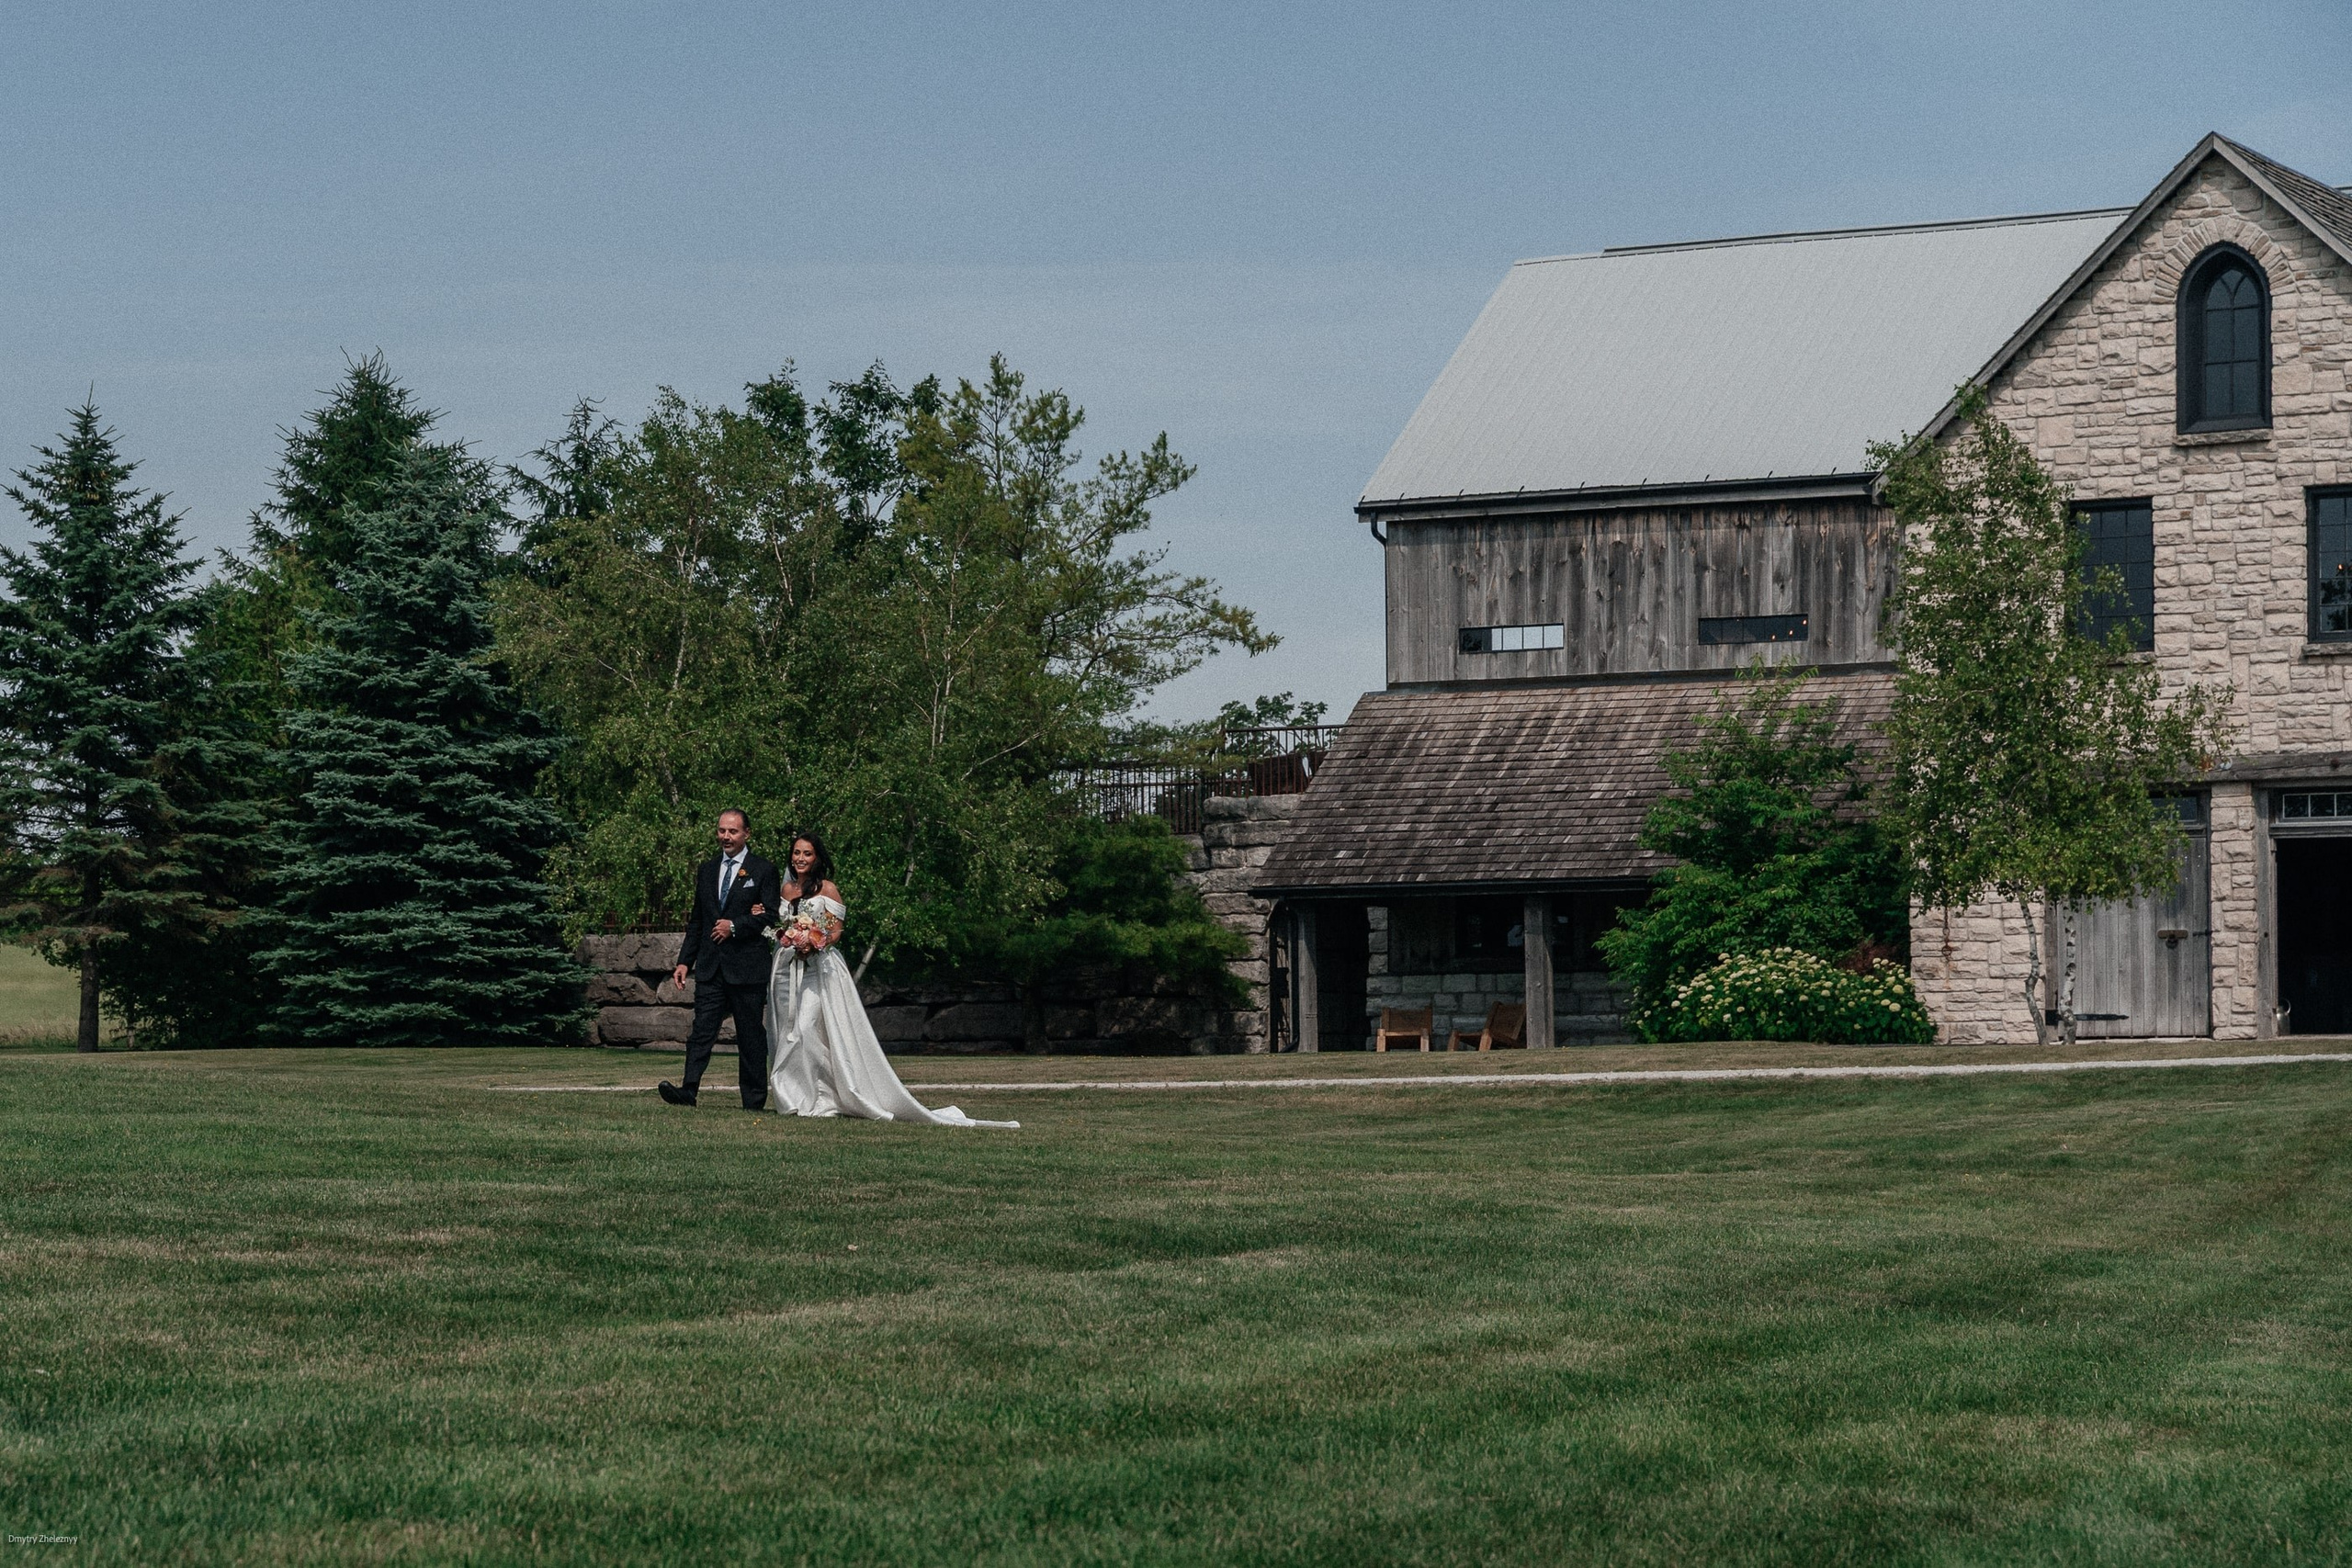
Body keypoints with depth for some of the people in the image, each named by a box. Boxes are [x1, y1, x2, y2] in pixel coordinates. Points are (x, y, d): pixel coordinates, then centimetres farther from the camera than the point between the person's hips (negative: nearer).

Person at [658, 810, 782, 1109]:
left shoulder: (763, 870, 1)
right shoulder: (706, 870, 16)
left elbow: (771, 915, -6)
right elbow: (696, 921, 18)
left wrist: (735, 926, -14)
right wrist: (684, 961, 11)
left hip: (747, 967, -4)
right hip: (710, 966, 4)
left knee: (751, 1035, 2)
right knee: (702, 1030, -8)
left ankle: (754, 1100, 8)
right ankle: (689, 1090, -18)